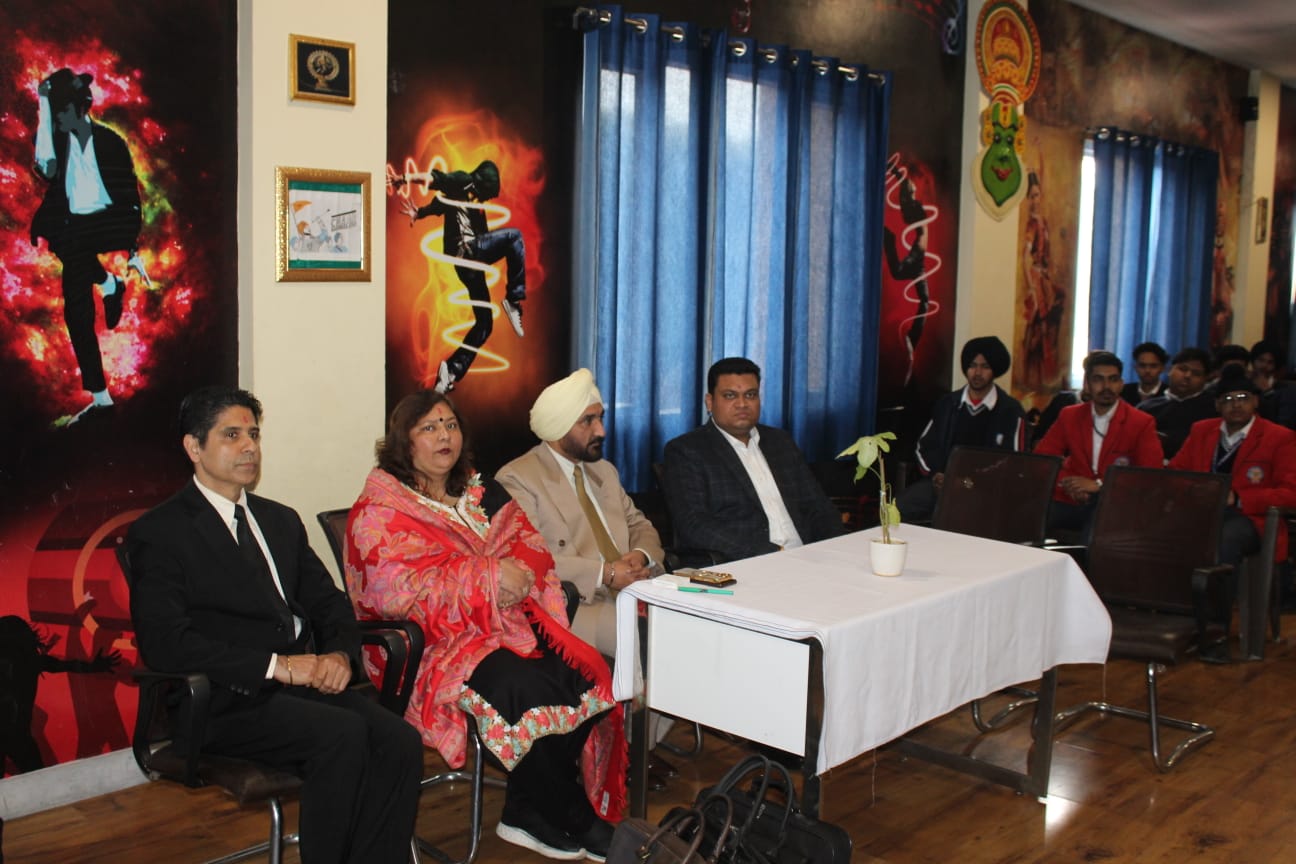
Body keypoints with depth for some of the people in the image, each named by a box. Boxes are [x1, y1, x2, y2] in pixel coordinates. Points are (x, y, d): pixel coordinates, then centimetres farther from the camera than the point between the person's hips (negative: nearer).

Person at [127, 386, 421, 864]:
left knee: (400, 740, -21)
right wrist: (276, 665, -18)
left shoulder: (281, 520, 21)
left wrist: (340, 654, -5)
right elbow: (163, 642, -13)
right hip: (227, 703, -6)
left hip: (307, 685, 6)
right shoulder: (159, 532, 0)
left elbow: (329, 603, 19)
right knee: (344, 732, -30)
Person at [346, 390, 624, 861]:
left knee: (586, 674, -19)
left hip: (505, 624, 6)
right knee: (527, 687, -31)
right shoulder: (380, 510, -2)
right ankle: (571, 819, -9)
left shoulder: (483, 494, 18)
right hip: (435, 643, -6)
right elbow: (398, 589, -16)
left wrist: (518, 574, -15)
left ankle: (531, 814, -5)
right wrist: (489, 576, -19)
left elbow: (531, 548, 11)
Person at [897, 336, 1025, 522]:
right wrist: (935, 474, -1)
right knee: (897, 509, -25)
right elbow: (924, 446, 20)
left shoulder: (1010, 411, 6)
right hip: (942, 480, 3)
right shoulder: (947, 403, 18)